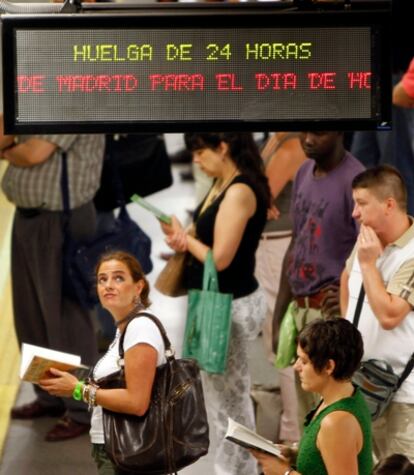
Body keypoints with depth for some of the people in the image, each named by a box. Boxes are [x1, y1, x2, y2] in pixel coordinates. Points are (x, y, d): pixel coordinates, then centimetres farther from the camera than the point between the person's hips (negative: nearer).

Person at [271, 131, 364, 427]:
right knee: (308, 421, 12)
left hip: (330, 312, -8)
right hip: (300, 310, 8)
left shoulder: (354, 181, -13)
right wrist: (279, 317, 17)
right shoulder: (304, 174, 12)